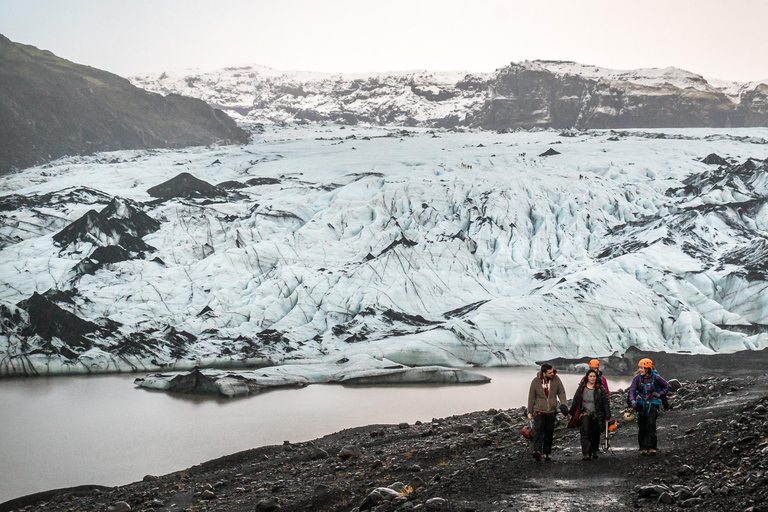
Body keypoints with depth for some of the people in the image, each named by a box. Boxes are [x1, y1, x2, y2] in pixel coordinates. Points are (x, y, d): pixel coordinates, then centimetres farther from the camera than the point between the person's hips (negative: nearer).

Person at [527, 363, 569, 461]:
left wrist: (564, 404, -14)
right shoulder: (535, 381, -9)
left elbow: (561, 392, 3)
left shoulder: (556, 379, -5)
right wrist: (530, 412, 5)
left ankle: (547, 453, 20)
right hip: (539, 411, -2)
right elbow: (531, 397, 0)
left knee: (549, 433, 8)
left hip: (552, 411, 2)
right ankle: (537, 451, -31)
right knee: (538, 429, -20)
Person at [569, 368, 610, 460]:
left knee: (596, 434, 9)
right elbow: (575, 400, 11)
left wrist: (607, 416, 2)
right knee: (585, 432, -15)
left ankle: (594, 452, 29)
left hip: (597, 414, 1)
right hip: (585, 413, -1)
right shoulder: (581, 387, 3)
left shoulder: (600, 389, 0)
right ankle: (586, 454, -20)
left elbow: (606, 403, 3)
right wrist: (571, 413, 15)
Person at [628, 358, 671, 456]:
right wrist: (632, 400, -26)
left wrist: (659, 394, -7)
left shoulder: (656, 377, -6)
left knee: (651, 425, -16)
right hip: (641, 405, 2)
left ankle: (652, 448, -13)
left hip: (652, 404, -2)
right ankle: (643, 448, 14)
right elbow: (632, 389, -8)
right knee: (642, 427, 3)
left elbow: (667, 386, 7)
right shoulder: (637, 377, -3)